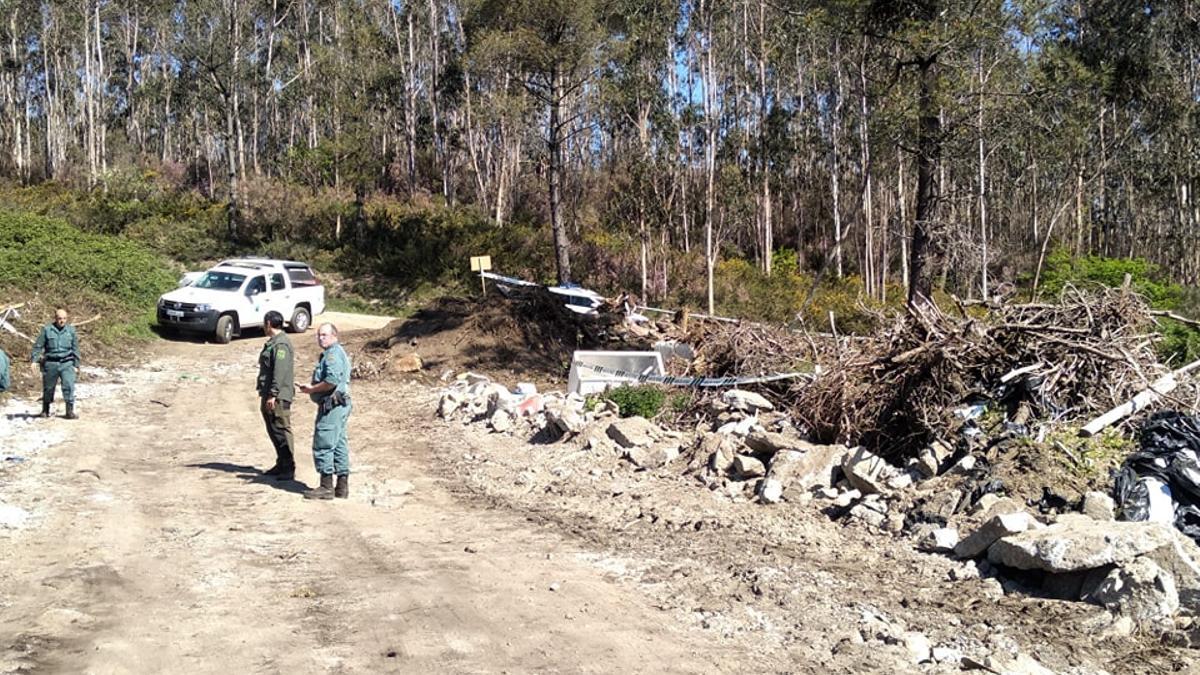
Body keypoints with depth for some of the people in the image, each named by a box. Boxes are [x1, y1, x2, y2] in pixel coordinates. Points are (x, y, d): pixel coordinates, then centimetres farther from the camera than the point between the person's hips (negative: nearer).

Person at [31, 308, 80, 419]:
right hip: (51, 363, 0)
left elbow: (75, 349, 11)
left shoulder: (71, 330, 6)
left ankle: (70, 411, -8)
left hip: (67, 363, 0)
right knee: (48, 388, 10)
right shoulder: (47, 329, 1)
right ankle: (45, 410, 27)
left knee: (69, 386, -12)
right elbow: (38, 346, 2)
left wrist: (76, 365, 9)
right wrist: (35, 360, -9)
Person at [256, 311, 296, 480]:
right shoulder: (272, 343, 17)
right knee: (273, 431, 16)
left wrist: (273, 395, -25)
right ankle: (281, 465, 25)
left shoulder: (281, 344, -17)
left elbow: (280, 372, -23)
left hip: (278, 397, -11)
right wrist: (265, 393, 25)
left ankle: (288, 468, -5)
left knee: (281, 431, -8)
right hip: (269, 396, 11)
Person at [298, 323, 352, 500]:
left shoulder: (333, 354, -13)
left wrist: (312, 389, -13)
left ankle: (326, 487, -3)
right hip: (339, 405, 11)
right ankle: (342, 486, 15)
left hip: (331, 406, -11)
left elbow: (332, 380, -25)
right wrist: (312, 388, 13)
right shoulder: (336, 353, 20)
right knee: (339, 445, 11)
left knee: (323, 445, -6)